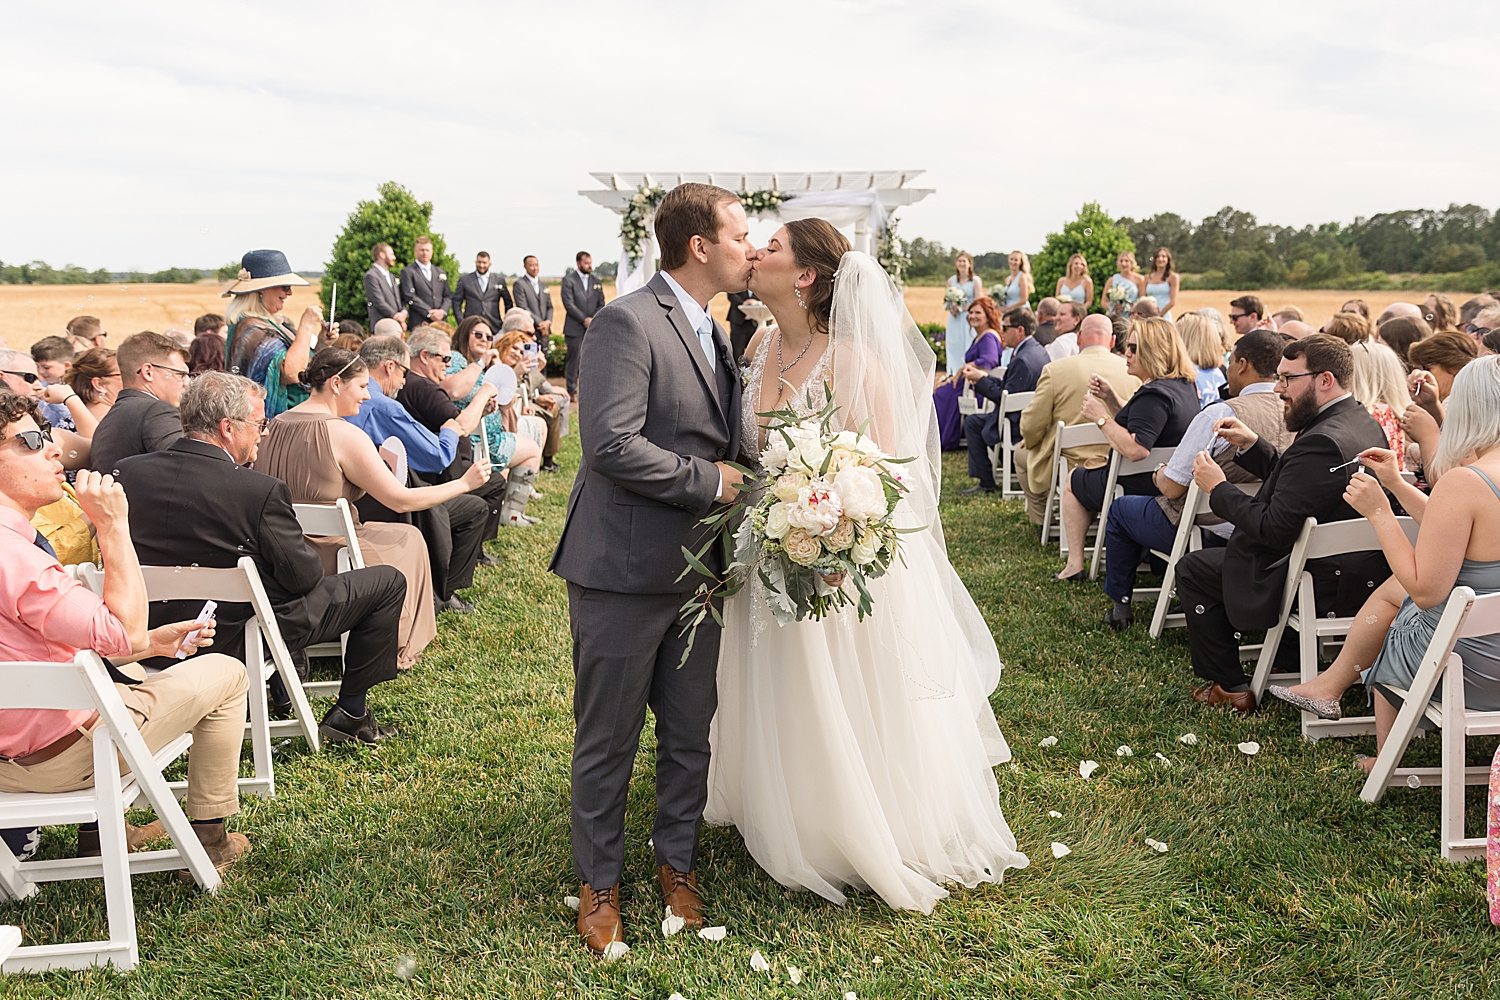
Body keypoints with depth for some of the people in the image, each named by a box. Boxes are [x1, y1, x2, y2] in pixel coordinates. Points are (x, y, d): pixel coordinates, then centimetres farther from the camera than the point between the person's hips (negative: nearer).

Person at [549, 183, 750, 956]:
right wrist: (710, 481, -17)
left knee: (690, 734, 17)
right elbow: (610, 444, -25)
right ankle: (598, 882, 27)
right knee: (608, 742, 9)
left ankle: (677, 862, 36)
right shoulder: (627, 322, -14)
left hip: (697, 571, 8)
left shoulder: (717, 333, 14)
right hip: (624, 572, -7)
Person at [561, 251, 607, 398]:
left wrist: (593, 320, -5)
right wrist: (584, 319, -13)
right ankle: (571, 391, 7)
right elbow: (568, 304, -8)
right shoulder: (568, 280, 0)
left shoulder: (596, 282, 15)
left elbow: (601, 304, 13)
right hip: (574, 329, -4)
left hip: (593, 329, 4)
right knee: (573, 361, 0)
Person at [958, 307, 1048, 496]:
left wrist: (980, 380, -12)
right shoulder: (1039, 350, 7)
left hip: (1020, 424, -11)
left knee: (972, 422, 3)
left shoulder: (1022, 360, -26)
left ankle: (985, 483, 7)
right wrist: (985, 377, 6)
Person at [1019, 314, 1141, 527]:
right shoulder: (1132, 372, -4)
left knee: (1021, 453, 25)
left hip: (1070, 466, -4)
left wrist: (1029, 442, 14)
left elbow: (1031, 425, -9)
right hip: (1116, 469, 4)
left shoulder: (1055, 369, -12)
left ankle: (1041, 520, 28)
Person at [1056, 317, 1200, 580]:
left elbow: (1135, 450, -36)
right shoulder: (1184, 386, 6)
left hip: (1142, 489, -10)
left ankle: (1075, 565, 16)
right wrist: (1111, 398, 5)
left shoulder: (1154, 395, -27)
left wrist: (1101, 417, -26)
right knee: (1094, 475, 35)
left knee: (1072, 481, 15)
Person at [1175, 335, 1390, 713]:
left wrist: (1218, 488, -16)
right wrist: (1251, 445, 5)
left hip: (1325, 583, -10)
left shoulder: (1321, 441, -28)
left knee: (1193, 569, 3)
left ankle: (1229, 688, 12)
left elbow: (1274, 529, -27)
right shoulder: (1364, 423, 4)